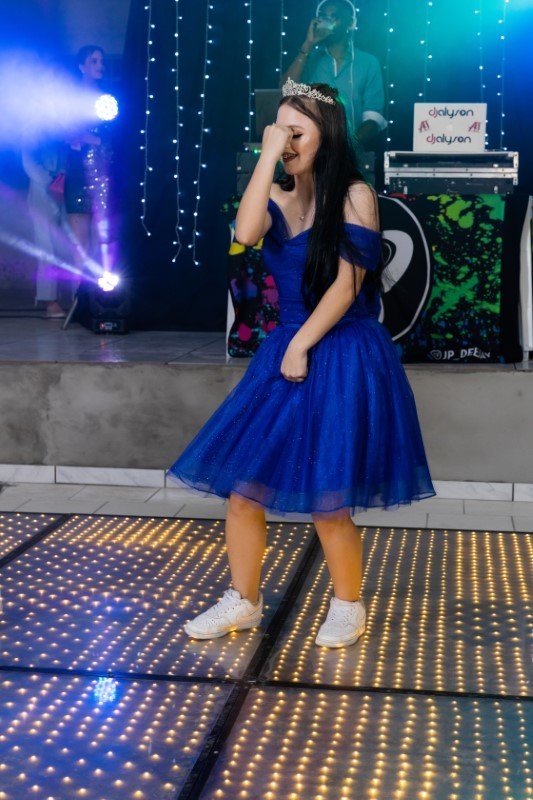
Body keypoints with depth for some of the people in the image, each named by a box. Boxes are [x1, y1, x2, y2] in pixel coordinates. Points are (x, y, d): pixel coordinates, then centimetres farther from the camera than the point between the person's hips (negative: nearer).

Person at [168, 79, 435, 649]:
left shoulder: (354, 195, -5)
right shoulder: (279, 196, 8)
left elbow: (348, 283, -12)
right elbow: (246, 233, -14)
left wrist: (301, 345, -13)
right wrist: (267, 156, -13)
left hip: (343, 358, -6)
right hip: (285, 351, 6)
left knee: (326, 499, -5)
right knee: (240, 479, 2)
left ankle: (348, 607, 17)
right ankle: (242, 602, 17)